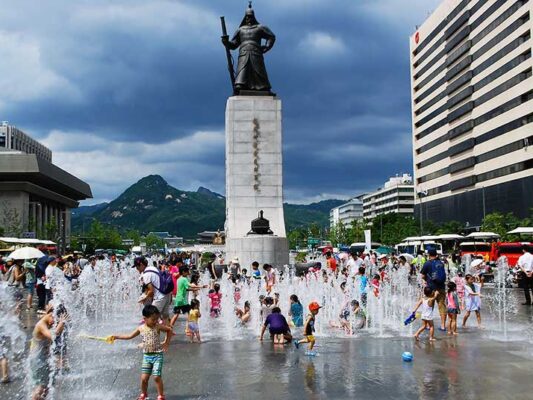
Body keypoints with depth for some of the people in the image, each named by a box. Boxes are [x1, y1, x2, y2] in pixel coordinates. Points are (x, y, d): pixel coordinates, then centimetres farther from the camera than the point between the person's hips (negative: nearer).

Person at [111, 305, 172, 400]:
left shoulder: (158, 326, -9)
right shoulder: (141, 328, -1)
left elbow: (170, 330, 4)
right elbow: (129, 336, 10)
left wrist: (166, 343, 3)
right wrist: (116, 337, 6)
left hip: (157, 355, -3)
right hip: (146, 356, 3)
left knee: (157, 377, -9)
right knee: (144, 378, 2)